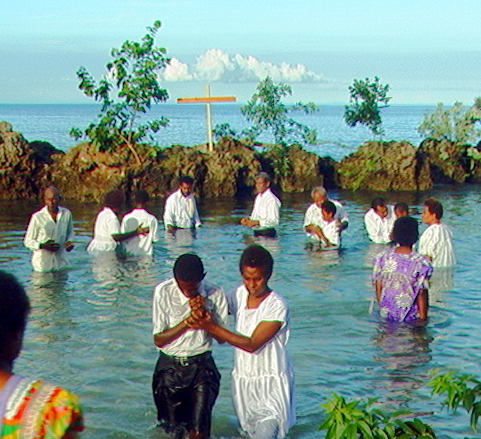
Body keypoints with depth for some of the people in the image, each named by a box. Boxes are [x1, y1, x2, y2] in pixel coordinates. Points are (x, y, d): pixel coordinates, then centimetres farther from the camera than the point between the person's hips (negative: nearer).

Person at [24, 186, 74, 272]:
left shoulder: (66, 214, 0)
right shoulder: (37, 217, -10)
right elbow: (28, 241, -3)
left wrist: (69, 242, -3)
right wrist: (42, 245, -21)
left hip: (61, 261, 3)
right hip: (42, 262, -3)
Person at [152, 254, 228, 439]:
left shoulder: (215, 295, -8)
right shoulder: (163, 292, -11)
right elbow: (158, 339, -9)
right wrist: (188, 321, -18)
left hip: (202, 366, 0)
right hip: (170, 366, 0)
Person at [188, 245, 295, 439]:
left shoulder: (277, 305, -17)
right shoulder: (239, 295, 0)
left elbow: (252, 344, -21)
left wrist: (212, 328, -25)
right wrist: (202, 315, -15)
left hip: (271, 381, -6)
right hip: (242, 378, 6)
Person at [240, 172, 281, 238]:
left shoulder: (272, 199, -16)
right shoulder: (258, 197, 14)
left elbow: (274, 221, -21)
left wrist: (256, 222, -23)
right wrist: (248, 219, 4)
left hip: (267, 233, -9)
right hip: (256, 232, 9)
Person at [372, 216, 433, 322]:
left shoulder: (382, 258, -5)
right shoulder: (421, 262, -15)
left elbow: (378, 288, 2)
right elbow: (422, 293, -10)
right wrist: (423, 317, 0)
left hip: (386, 314, 4)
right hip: (410, 317, -4)